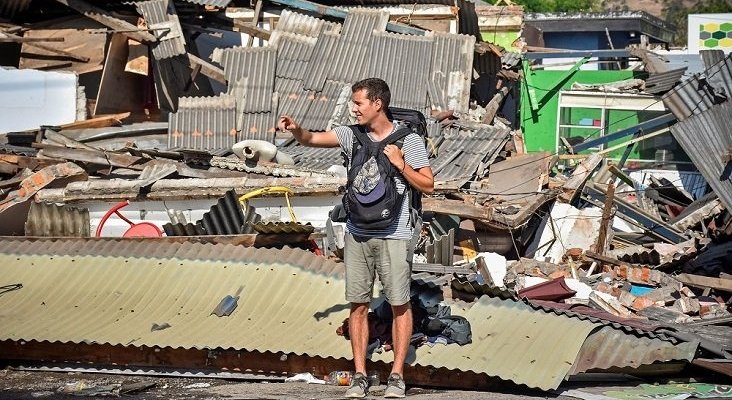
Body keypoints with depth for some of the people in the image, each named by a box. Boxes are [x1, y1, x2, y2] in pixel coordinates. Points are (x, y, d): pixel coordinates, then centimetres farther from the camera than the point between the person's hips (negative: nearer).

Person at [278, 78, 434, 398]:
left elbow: (428, 186, 0)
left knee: (399, 304, 0)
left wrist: (400, 165, -12)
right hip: (357, 234, 3)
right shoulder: (352, 134, 6)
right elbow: (311, 139, -2)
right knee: (358, 305, 5)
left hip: (393, 236, -3)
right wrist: (295, 129, -23)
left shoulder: (409, 140, -2)